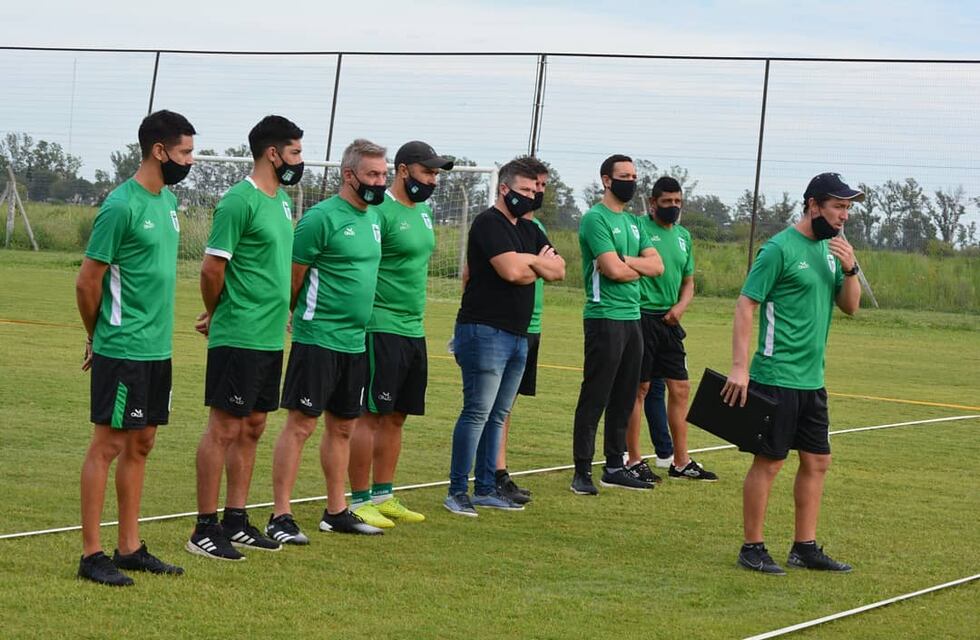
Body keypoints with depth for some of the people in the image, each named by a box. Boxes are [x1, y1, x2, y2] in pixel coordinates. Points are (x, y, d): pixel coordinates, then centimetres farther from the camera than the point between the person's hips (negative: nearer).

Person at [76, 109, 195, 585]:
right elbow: (87, 281, -13)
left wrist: (155, 330, 16)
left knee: (140, 445, 12)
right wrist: (98, 336, 1)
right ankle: (91, 555, 2)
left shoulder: (168, 200, 11)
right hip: (122, 350, -8)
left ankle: (130, 548, 20)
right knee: (108, 444, -3)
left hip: (157, 349, 8)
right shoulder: (121, 206, -16)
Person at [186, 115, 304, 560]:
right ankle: (205, 530, 1)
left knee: (251, 428, 13)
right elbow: (212, 268, -14)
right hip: (238, 338, -9)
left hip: (270, 339, 9)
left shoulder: (282, 200, 14)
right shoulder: (239, 202, -15)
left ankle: (236, 522, 21)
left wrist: (285, 312, 14)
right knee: (224, 430, -4)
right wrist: (215, 315, 0)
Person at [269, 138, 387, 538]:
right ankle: (280, 516, -3)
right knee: (301, 424, -6)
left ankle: (336, 512, 23)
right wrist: (293, 318, 2)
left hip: (355, 341, 8)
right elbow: (293, 276, -10)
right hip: (318, 339, -8)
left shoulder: (374, 218, 13)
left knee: (342, 427, 14)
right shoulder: (323, 218, -13)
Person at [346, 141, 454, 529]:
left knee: (396, 417, 12)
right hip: (382, 330, -9)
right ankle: (359, 501, 0)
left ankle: (383, 496, 20)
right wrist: (371, 315, -19)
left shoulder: (423, 211, 15)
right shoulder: (380, 212, -14)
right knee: (371, 415, -5)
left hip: (414, 330, 9)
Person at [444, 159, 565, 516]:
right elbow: (511, 271, -21)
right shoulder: (489, 224, -9)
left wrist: (529, 261, -7)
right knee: (477, 413, -8)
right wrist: (539, 264, -1)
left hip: (518, 335, 9)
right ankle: (457, 492, -5)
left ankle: (486, 489, 16)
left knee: (497, 416, 11)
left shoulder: (529, 230, 18)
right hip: (485, 331, -9)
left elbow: (558, 269, 11)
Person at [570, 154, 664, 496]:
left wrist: (625, 260, -9)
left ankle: (615, 467, 19)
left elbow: (657, 265, 7)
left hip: (632, 317, 9)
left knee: (623, 400, 12)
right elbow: (614, 270, -19)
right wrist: (640, 268, 1)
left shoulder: (633, 223, 17)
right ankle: (582, 471, -3)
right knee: (594, 399, -6)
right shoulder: (595, 219, -9)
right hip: (605, 317, -9)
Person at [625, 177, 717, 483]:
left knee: (680, 388, 9)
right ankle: (634, 461, 6)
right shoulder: (638, 227, -8)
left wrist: (681, 306, 2)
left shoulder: (684, 236, 14)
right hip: (642, 317, -7)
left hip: (669, 321, 7)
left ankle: (681, 462, 17)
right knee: (638, 388, -2)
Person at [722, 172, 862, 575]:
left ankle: (805, 547, 19)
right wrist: (739, 367, -19)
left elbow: (850, 306, 16)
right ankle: (752, 549, 5)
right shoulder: (780, 249, -12)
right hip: (776, 377, -8)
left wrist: (849, 270, -4)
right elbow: (746, 305, -13)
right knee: (768, 461, -3)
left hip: (812, 379, 8)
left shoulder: (830, 249, 12)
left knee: (817, 461, 10)